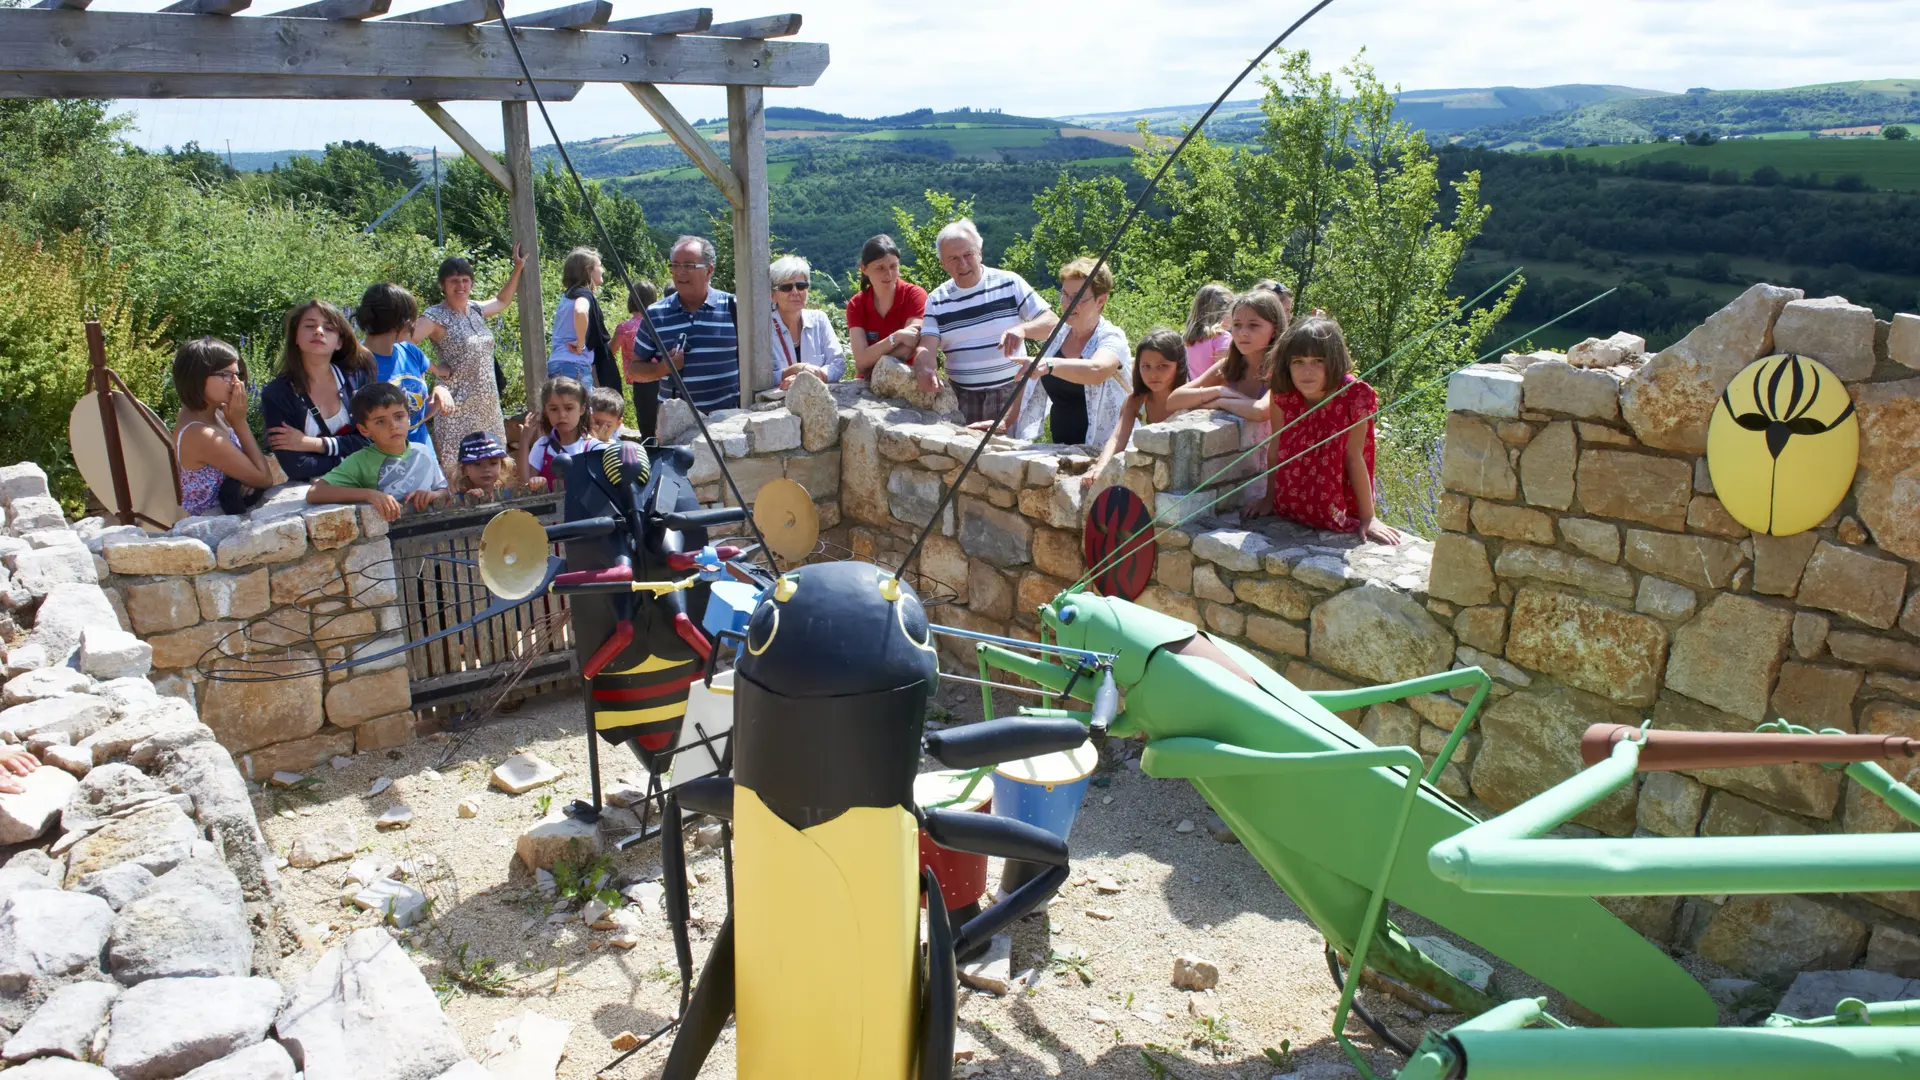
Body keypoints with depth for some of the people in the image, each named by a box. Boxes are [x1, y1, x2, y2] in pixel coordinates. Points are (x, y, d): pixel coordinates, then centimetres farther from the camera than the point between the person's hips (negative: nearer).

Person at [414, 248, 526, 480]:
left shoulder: (476, 310, 12)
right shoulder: (436, 317, -9)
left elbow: (501, 302, 33)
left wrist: (517, 268, 30)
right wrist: (435, 369, -15)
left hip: (489, 406, 7)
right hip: (458, 408, -7)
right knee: (456, 472, -8)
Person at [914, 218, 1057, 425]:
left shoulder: (1009, 283, 2)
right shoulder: (936, 301, 7)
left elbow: (1053, 323, -1)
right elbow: (927, 348, -3)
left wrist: (1022, 329, -22)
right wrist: (924, 371, -27)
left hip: (1013, 393, -1)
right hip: (963, 400, 1)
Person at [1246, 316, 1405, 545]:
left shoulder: (1353, 397, -17)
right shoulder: (1283, 394, -10)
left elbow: (1354, 458, -13)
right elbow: (1276, 449, -2)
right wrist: (1269, 499, 4)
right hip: (1288, 511, 2)